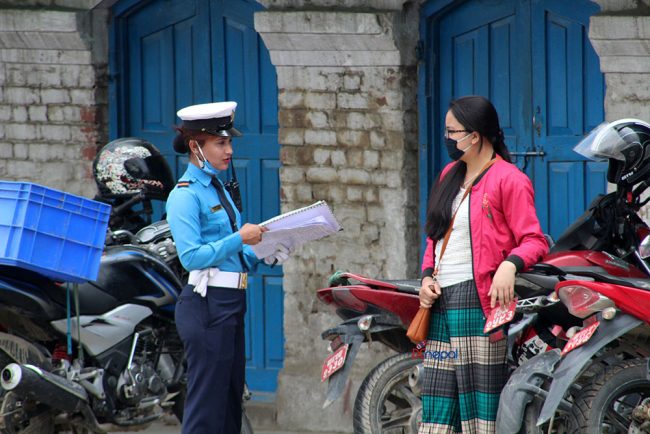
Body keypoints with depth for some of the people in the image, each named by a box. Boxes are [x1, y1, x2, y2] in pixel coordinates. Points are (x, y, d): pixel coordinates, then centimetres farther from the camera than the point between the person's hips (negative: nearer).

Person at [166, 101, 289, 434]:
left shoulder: (218, 189, 18)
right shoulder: (185, 195, -11)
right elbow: (191, 256, -20)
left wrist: (263, 256, 5)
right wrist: (239, 239, -20)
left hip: (231, 306, 10)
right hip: (207, 305, -10)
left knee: (231, 402, 12)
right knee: (207, 406, -8)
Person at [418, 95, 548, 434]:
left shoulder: (508, 179, -4)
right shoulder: (450, 175, 20)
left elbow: (533, 240, -8)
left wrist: (509, 265, -28)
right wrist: (427, 276, 8)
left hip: (478, 297, -8)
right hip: (441, 301, 8)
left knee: (480, 406, -10)